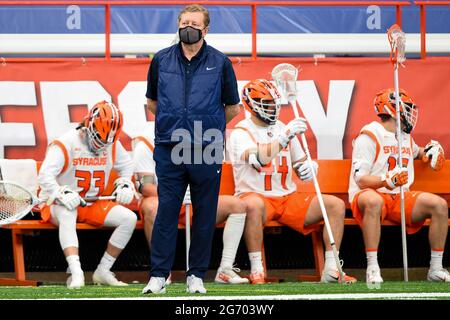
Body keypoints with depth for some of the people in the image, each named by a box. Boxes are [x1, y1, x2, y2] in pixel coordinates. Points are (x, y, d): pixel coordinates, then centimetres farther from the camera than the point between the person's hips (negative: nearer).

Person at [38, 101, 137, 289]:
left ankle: (102, 271, -6)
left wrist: (124, 185, 6)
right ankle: (76, 273, -51)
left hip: (93, 205, 6)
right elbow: (44, 175, -24)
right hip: (57, 204, -6)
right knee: (67, 213, -42)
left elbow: (126, 165, 24)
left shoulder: (113, 145, 2)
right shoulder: (66, 144, -17)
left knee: (129, 218, -13)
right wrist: (62, 194, -39)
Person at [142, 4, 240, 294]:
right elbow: (152, 102, 20)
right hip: (170, 150, 1)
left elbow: (233, 107, 11)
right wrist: (172, 121, 13)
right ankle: (159, 274, 4)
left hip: (207, 151, -1)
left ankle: (196, 275, 12)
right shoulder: (161, 60, 7)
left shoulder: (220, 62, 2)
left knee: (205, 214, 4)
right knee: (166, 211, 0)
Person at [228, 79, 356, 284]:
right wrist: (285, 136, -27)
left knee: (336, 205, -10)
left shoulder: (284, 130, 17)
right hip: (256, 196, -6)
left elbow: (300, 166, 20)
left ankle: (331, 270, -11)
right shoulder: (241, 134, -4)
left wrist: (310, 167, -4)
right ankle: (256, 271, -34)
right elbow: (259, 159, -25)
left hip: (289, 198, 6)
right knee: (253, 205, -43)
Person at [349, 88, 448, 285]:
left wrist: (428, 152, 22)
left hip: (401, 198, 7)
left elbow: (415, 151, 46)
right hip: (370, 194, -7)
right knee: (373, 202, -43)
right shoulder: (369, 136, -7)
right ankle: (372, 268, -41)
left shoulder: (406, 137, 20)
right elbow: (360, 179, -15)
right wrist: (386, 181, -33)